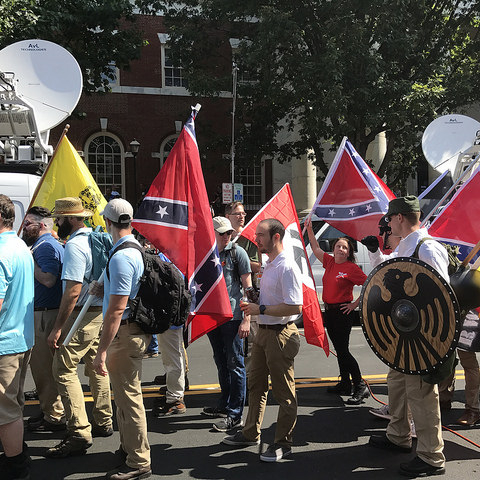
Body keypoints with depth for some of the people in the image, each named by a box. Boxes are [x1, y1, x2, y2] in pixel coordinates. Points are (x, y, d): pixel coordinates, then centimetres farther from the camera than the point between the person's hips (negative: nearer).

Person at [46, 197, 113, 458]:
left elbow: (73, 291, -23)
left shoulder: (74, 245, -17)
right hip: (100, 311, 10)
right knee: (95, 367, 17)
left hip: (82, 314, -10)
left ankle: (79, 434, -7)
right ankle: (103, 422, 27)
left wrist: (58, 328, -20)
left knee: (63, 369, -6)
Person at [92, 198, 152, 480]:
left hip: (125, 332, -10)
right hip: (137, 329, 10)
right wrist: (106, 289, 13)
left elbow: (116, 309, -24)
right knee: (126, 394, 23)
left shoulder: (121, 257, -21)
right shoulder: (138, 250, 10)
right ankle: (129, 448, 40)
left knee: (129, 397, 0)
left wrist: (102, 351, -23)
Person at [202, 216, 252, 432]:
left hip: (233, 317, -6)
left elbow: (247, 287, -6)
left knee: (235, 364, -2)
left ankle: (235, 414, 2)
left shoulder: (237, 252, -4)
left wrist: (246, 319, -13)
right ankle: (225, 404, 30)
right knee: (221, 363, 16)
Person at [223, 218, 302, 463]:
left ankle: (282, 443, 14)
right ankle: (251, 433, 33)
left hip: (280, 334, -10)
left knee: (284, 392, 2)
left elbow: (295, 307, -25)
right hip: (263, 332, 10)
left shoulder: (287, 267, -18)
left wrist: (261, 309, -20)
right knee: (255, 385, 18)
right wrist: (252, 306, 7)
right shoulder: (268, 265, 13)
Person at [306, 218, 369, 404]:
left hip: (342, 313, -7)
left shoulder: (351, 268, -12)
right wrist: (309, 230, 15)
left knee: (343, 350, -9)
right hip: (329, 312, 7)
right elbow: (316, 248, 21)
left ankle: (360, 387, -2)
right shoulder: (330, 262, 8)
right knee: (339, 350, 14)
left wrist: (356, 304, -12)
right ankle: (345, 384, 24)